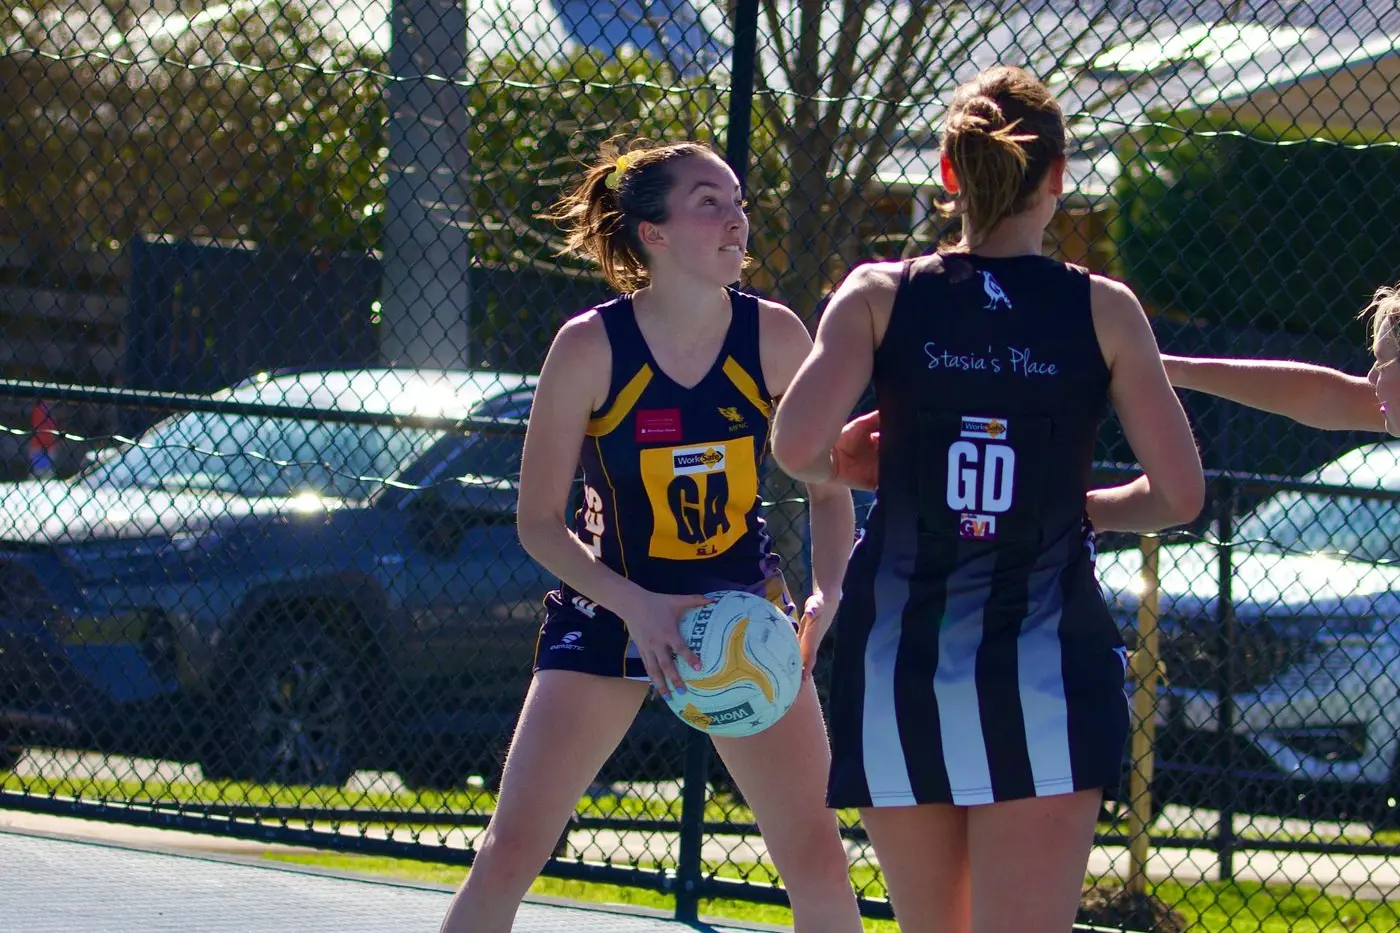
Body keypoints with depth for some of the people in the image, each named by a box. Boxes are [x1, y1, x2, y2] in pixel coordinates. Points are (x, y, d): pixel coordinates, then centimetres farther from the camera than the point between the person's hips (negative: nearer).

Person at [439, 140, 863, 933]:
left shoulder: (774, 336, -10)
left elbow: (830, 487, 0)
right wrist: (637, 605, -25)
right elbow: (539, 520, -11)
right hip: (608, 610, -2)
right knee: (508, 858, -7)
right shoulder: (590, 346, -17)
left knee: (818, 861, -3)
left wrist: (825, 594, -19)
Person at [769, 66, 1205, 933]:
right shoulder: (1102, 309, 0)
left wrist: (849, 465, 9)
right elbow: (1179, 493, -2)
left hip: (897, 666, 2)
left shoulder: (882, 294, 1)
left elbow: (797, 445, -13)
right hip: (1044, 670, -2)